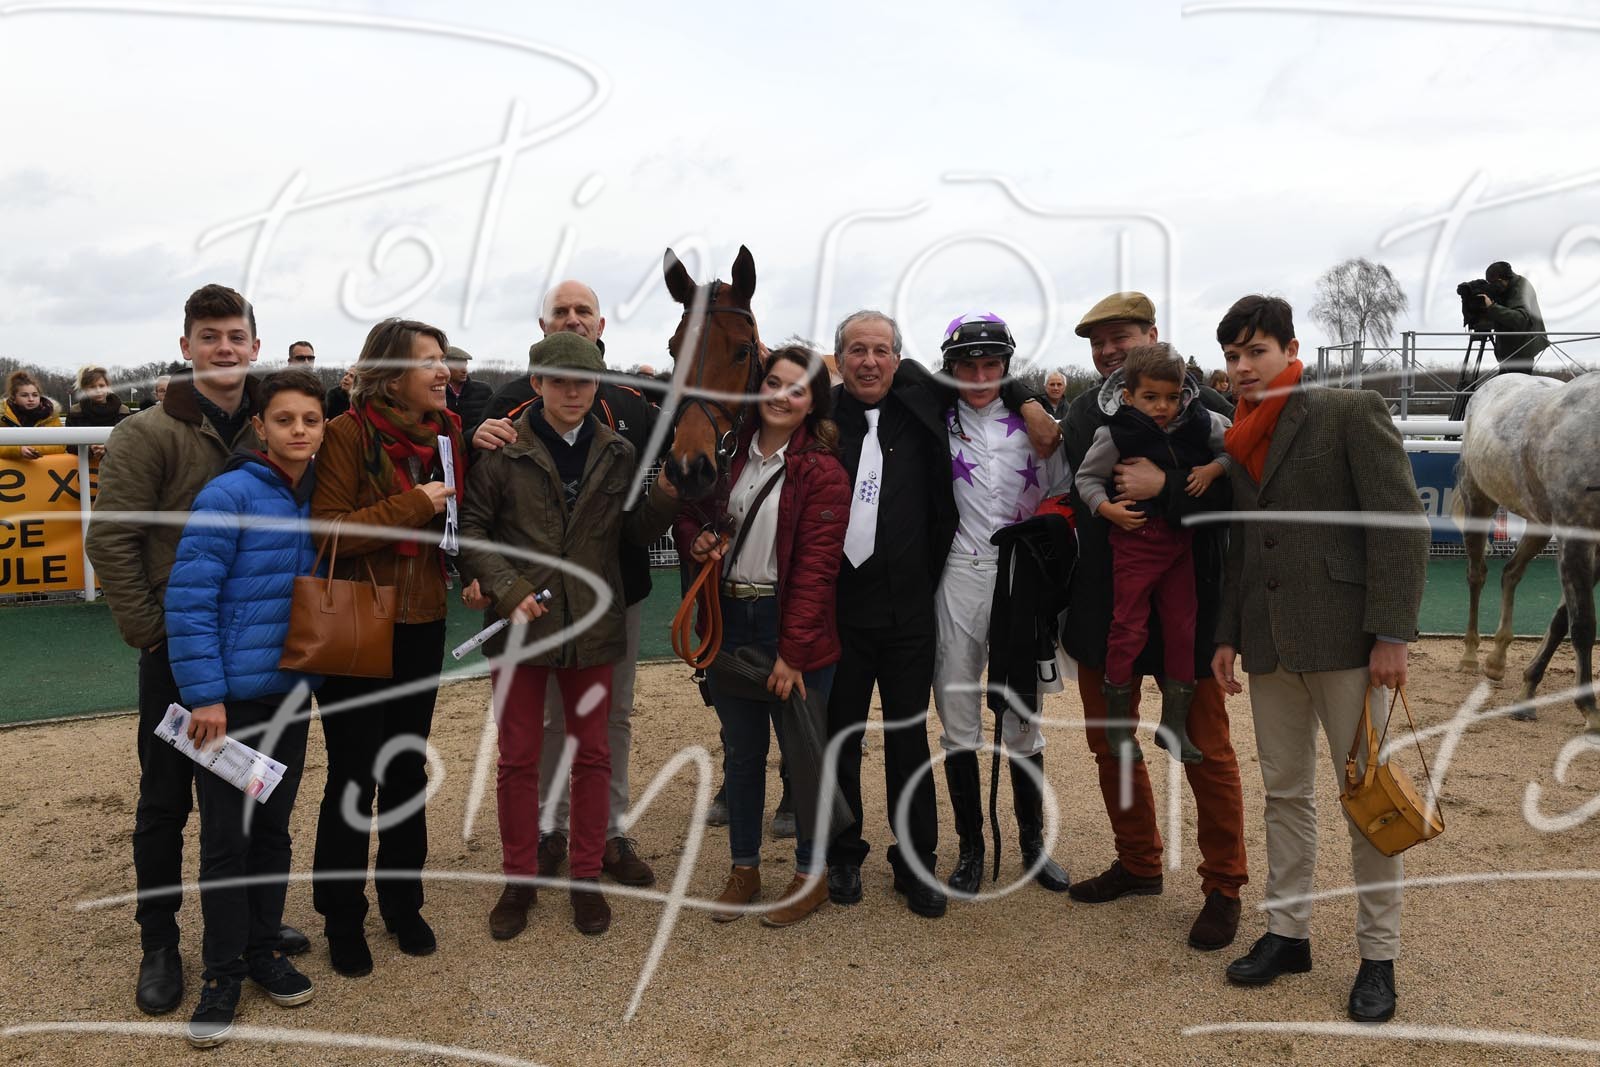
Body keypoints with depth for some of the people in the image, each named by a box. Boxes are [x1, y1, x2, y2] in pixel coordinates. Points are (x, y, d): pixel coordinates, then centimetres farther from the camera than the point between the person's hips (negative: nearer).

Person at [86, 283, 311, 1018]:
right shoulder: (148, 434, -10)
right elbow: (110, 540, -12)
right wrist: (150, 630, -13)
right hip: (180, 646, -4)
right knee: (166, 799, 7)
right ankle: (159, 943, 22)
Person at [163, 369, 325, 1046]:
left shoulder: (320, 499, 3)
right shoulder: (228, 497, -14)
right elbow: (188, 600, -16)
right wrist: (204, 694, -17)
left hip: (292, 695, 5)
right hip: (229, 699, -5)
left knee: (273, 829, 15)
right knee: (226, 838, 4)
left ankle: (263, 949, 30)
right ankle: (224, 972, 20)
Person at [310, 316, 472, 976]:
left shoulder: (447, 430, 3)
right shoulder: (350, 433, -13)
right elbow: (325, 531, -19)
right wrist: (414, 505, -21)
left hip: (422, 625, 5)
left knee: (408, 770, 15)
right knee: (353, 775, 4)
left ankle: (403, 903, 32)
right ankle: (342, 917, 23)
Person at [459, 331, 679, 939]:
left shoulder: (618, 453, 5)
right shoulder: (503, 452, -4)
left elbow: (634, 535, 7)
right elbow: (472, 528, -3)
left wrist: (665, 497, -12)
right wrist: (505, 586, -17)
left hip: (593, 623, 2)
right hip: (520, 623, -2)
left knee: (592, 753, 11)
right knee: (519, 757, 9)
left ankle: (586, 878, 26)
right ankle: (519, 881, 26)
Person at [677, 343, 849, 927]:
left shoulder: (821, 471, -9)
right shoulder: (732, 453, 7)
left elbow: (815, 567, -14)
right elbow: (691, 507, 20)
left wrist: (792, 651, -18)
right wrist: (696, 537, -5)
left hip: (792, 627, -5)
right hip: (729, 620, 5)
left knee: (802, 753, 7)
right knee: (740, 751, 15)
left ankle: (811, 873, 25)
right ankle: (744, 868, 31)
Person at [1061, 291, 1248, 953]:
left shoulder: (1201, 406, -9)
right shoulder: (1082, 413, 9)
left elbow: (1238, 489, -18)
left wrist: (1164, 486, -27)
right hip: (1101, 605, 6)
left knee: (1206, 750, 5)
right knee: (1109, 742, 15)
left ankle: (1223, 887, 21)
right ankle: (1138, 863, 33)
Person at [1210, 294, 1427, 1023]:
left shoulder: (1352, 413, -5)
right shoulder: (1238, 442, 13)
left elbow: (1402, 525, -10)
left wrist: (1391, 634, -15)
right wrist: (1227, 635, 11)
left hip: (1344, 637, -5)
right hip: (1270, 646, 6)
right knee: (1285, 793, 13)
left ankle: (1378, 956, 17)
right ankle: (1287, 932, 25)